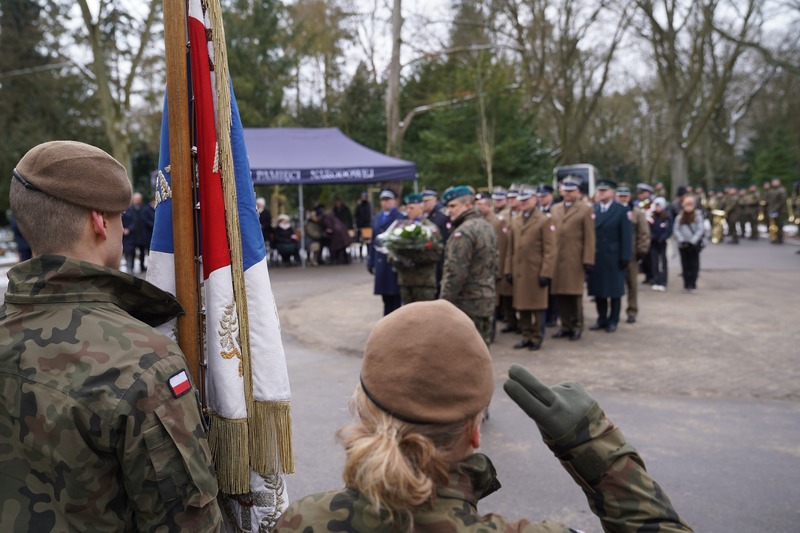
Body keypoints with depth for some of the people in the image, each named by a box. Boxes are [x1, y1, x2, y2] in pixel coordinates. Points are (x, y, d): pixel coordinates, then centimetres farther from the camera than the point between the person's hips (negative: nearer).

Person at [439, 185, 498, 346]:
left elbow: (455, 273, -21)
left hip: (466, 303, -9)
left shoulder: (463, 232, -18)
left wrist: (444, 303, -16)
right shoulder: (487, 227, 13)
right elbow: (494, 266, 20)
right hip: (487, 300, 9)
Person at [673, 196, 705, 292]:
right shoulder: (680, 217, 6)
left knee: (694, 265, -1)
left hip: (694, 244, -3)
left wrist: (693, 241, -15)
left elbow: (700, 230, -7)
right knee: (685, 265, 6)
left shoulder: (697, 216, -2)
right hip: (683, 245, 3)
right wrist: (681, 240, -11)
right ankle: (686, 284, 11)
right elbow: (676, 230, 1)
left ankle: (692, 284, 0)